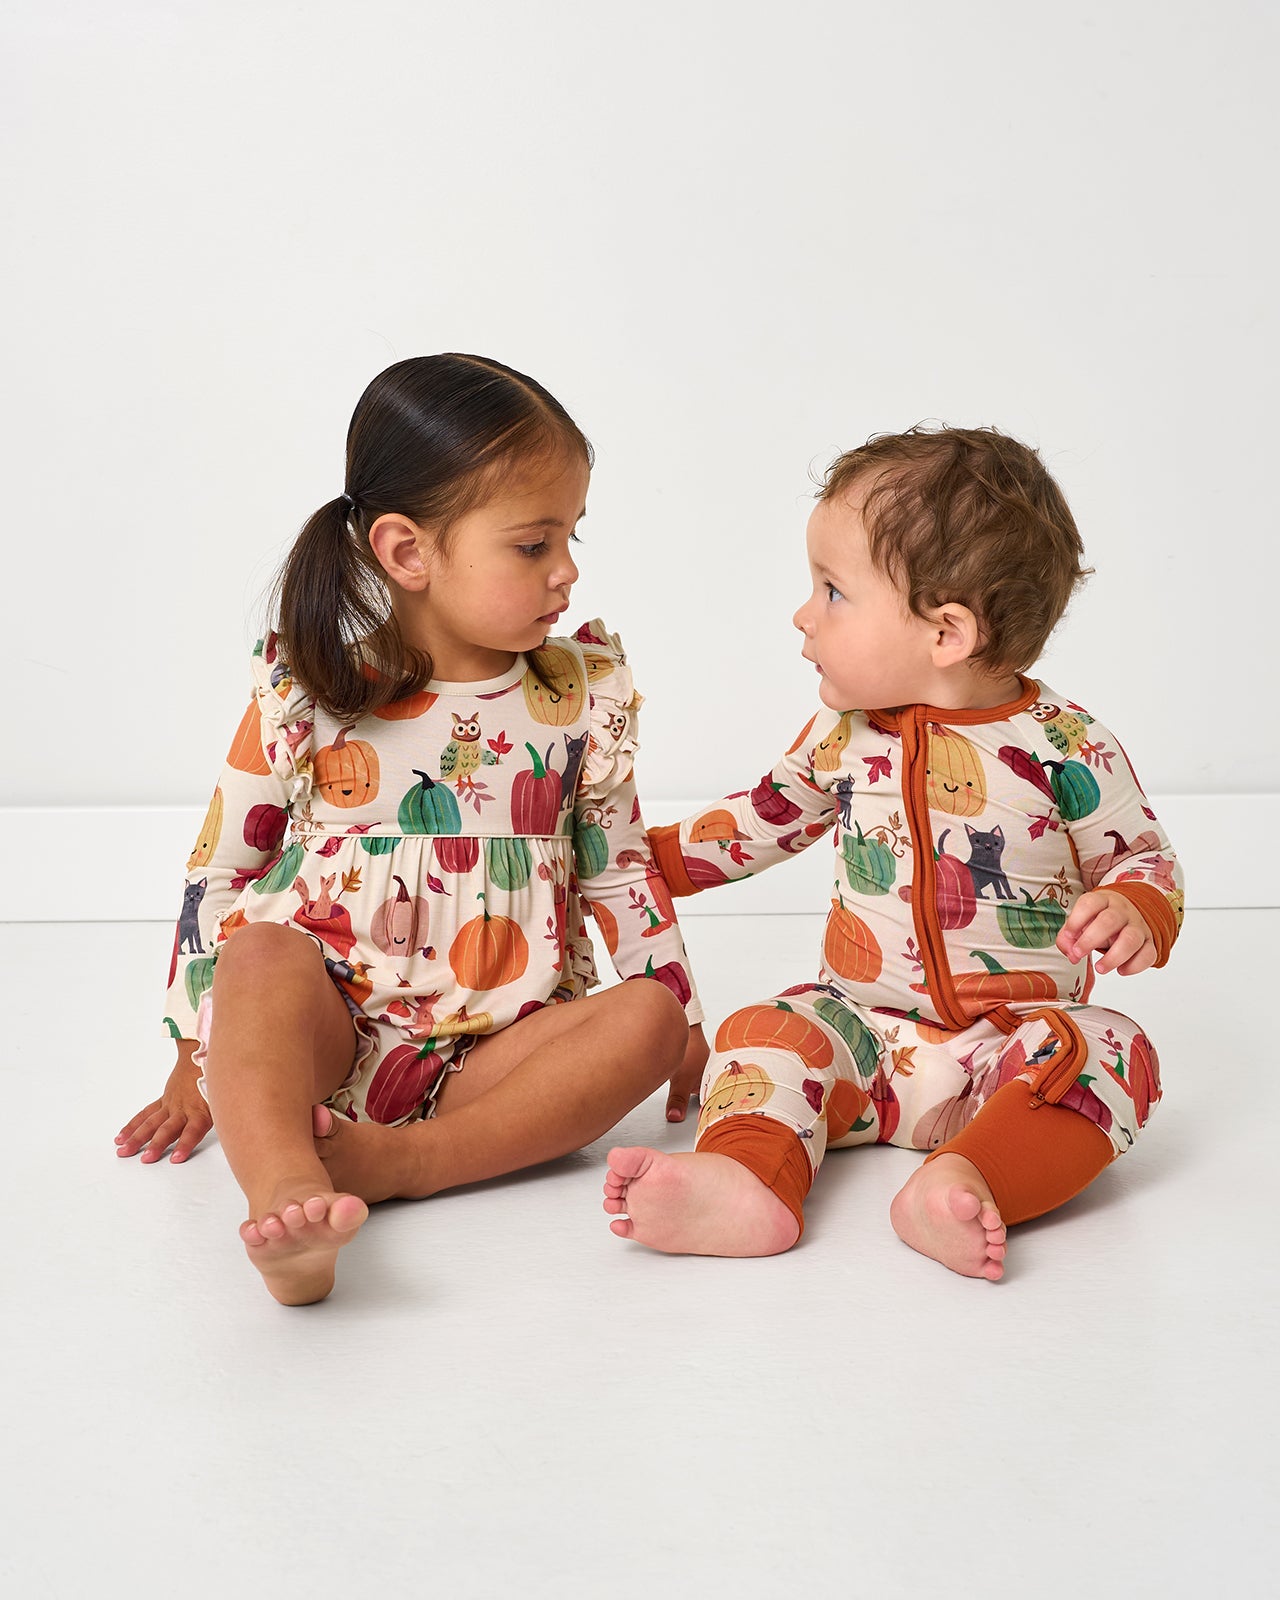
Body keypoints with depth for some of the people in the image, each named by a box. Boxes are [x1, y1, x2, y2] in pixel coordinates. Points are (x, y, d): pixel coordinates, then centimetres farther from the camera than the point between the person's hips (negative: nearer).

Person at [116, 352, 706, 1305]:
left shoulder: (586, 692, 6)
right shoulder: (307, 692, -1)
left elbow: (620, 870, 14)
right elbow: (220, 870, 5)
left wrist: (682, 1026, 9)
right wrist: (199, 1060, 4)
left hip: (499, 1051, 2)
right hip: (326, 1040, -2)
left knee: (647, 1019, -24)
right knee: (265, 949, -32)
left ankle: (390, 1164, -36)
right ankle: (285, 1196, -56)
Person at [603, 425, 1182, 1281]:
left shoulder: (1066, 748, -10)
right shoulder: (843, 733, 3)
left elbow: (1145, 857, 0)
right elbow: (768, 817, 20)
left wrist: (1134, 913, -23)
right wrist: (650, 856, 18)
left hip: (1018, 1036, -3)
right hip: (866, 1024, 3)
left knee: (1110, 1052, -30)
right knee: (770, 1031, -21)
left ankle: (964, 1179, -50)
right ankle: (745, 1178, -47)